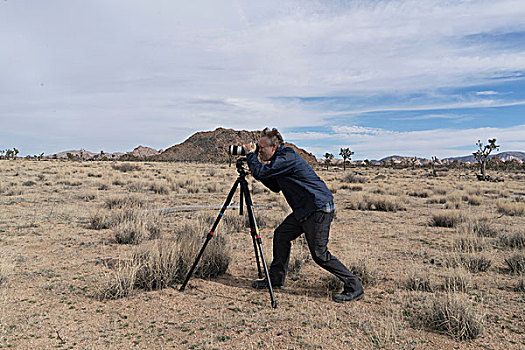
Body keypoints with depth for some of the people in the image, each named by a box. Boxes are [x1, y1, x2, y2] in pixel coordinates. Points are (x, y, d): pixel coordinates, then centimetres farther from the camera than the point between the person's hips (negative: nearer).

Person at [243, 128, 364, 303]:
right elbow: (276, 187, 21)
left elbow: (260, 172, -22)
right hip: (304, 209, 10)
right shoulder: (280, 159, 14)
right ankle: (276, 279, 26)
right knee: (281, 235, 12)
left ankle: (354, 288, 3)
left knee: (319, 253, -8)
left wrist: (250, 154, -5)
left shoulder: (287, 158, -17)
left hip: (319, 209, -10)